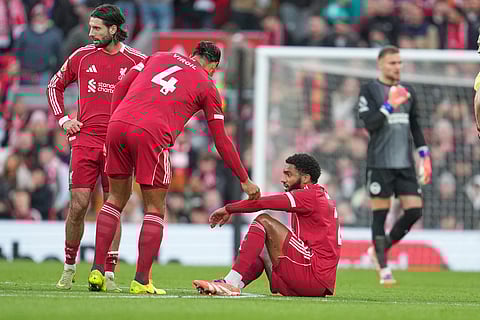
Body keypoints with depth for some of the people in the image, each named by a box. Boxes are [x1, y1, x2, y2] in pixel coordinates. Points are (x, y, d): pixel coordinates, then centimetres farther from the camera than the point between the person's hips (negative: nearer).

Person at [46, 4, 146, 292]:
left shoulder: (137, 61, 2)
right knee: (78, 206, -5)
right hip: (85, 139, 1)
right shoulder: (82, 56, 8)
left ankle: (109, 273, 2)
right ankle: (69, 268, 10)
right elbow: (55, 86, 21)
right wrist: (63, 119, 10)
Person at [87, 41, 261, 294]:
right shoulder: (207, 87, 15)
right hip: (151, 135, -4)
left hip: (118, 123, 4)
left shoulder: (160, 57, 26)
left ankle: (97, 271, 12)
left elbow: (120, 88, 19)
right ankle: (141, 281, 3)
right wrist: (245, 181, 23)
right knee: (155, 210, 9)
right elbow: (221, 141, 16)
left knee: (116, 199, 18)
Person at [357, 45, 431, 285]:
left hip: (404, 164, 5)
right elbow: (369, 123, -13)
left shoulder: (408, 91, 14)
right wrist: (390, 105, -20)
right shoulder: (368, 90, -1)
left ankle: (379, 250, 16)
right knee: (380, 214, -4)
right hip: (379, 164, -5)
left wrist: (424, 156, 13)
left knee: (414, 210, -4)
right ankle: (383, 268, 3)